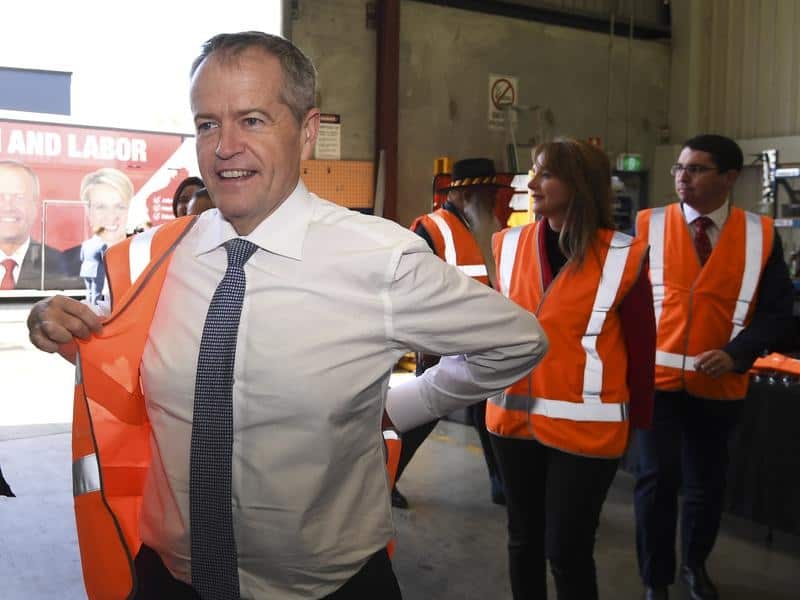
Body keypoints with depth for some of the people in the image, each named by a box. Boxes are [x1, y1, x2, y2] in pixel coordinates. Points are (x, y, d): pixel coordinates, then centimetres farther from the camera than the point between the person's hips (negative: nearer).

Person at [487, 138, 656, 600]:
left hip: (584, 429, -4)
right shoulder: (511, 245, 1)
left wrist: (639, 424, 2)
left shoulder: (622, 257, -9)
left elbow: (642, 348, -3)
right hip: (514, 420, 4)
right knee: (523, 540, 17)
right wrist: (493, 386, 6)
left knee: (567, 551, 4)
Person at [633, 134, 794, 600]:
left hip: (719, 384, 1)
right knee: (658, 478, -1)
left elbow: (777, 310, -1)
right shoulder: (648, 225, -3)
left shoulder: (761, 235, -2)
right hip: (656, 377, -1)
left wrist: (736, 354, -15)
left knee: (708, 481, 15)